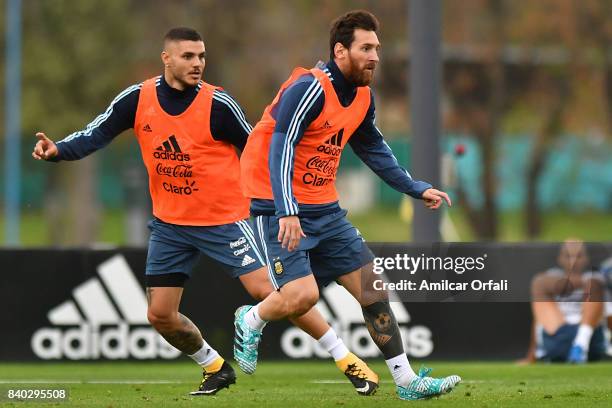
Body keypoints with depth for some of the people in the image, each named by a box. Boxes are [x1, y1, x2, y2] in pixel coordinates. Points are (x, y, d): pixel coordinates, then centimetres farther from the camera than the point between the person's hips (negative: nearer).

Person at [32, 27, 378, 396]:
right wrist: (58, 150, -15)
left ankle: (346, 359, -5)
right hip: (169, 223, 4)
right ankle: (217, 368, 27)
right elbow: (95, 135, 3)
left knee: (266, 289, -14)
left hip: (224, 219, -4)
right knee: (160, 315, 2)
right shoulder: (138, 99, -5)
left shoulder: (219, 105, -14)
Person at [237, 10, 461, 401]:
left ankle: (407, 380, 7)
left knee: (373, 287, 2)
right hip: (281, 208, -8)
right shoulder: (309, 88, -19)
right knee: (303, 295, -21)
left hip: (325, 210, 8)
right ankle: (252, 321, 12)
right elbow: (280, 148, -25)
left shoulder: (363, 97, 8)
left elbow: (373, 149, 24)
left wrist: (417, 189, 20)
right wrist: (288, 211, -34)